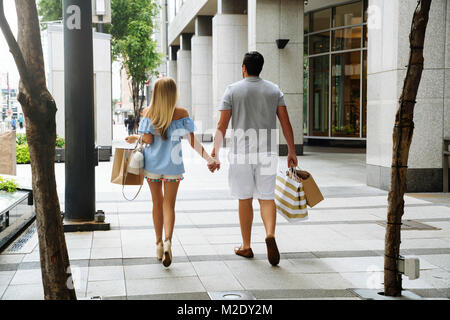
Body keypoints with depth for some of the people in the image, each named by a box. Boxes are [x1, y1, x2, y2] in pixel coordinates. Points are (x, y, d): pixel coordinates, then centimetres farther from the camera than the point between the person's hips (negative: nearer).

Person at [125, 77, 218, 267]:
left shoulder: (149, 113, -5)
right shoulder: (181, 114, -5)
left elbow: (148, 139, -10)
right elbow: (192, 141, -9)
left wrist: (136, 138, 9)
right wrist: (208, 158, -6)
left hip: (152, 165, 1)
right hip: (172, 166, -1)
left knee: (157, 203, 14)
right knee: (169, 205, 5)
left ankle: (159, 244, 22)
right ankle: (167, 241, -17)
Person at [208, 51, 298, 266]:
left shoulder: (233, 90, 0)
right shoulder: (274, 90, 7)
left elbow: (222, 125, -5)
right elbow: (286, 123, 2)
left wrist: (215, 154, -4)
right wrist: (291, 151, 9)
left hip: (241, 152, -1)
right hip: (267, 152, 1)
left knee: (245, 200, 9)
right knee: (266, 198, 7)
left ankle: (246, 246, 18)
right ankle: (270, 234, -19)